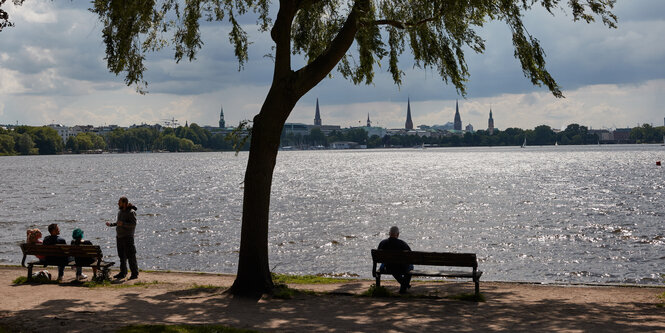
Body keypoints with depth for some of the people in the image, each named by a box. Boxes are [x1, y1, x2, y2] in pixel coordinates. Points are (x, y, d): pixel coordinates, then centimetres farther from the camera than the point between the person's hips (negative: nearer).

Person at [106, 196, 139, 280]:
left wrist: (123, 224, -26)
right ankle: (123, 273, 20)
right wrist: (111, 224, 14)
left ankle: (135, 274, -4)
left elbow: (134, 224, -19)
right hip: (119, 236, 8)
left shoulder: (131, 212, -11)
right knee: (122, 256, 13)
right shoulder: (120, 211, 14)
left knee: (130, 256, -8)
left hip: (127, 237, -8)